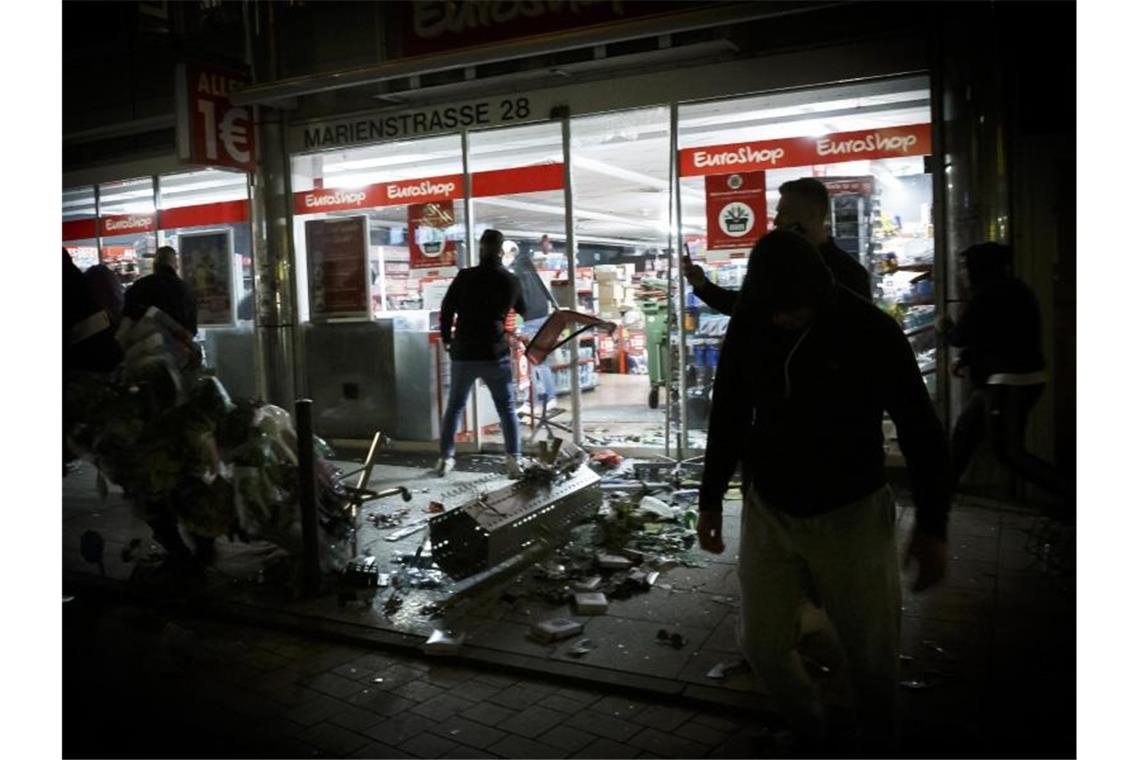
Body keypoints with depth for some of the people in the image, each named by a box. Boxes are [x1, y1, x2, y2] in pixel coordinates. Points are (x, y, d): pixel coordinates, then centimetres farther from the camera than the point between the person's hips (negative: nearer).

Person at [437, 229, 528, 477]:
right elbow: (524, 311, 20)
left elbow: (446, 309, -1)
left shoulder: (465, 277, -3)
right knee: (507, 409, 7)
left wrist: (446, 338, 13)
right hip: (495, 353, 0)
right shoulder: (511, 281, 2)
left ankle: (445, 458, 14)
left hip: (464, 352, 0)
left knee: (454, 407, 13)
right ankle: (515, 459, -2)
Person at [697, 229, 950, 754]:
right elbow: (728, 416, 7)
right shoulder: (747, 326, -6)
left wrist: (932, 525, -8)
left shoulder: (871, 330, -16)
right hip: (768, 511, 3)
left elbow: (920, 429, -8)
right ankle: (808, 731, 34)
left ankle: (877, 742, 34)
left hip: (851, 515, -3)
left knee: (872, 652, 5)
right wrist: (711, 499, 9)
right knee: (762, 642, 6)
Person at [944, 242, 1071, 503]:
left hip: (1009, 382, -11)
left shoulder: (989, 294, -18)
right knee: (963, 433, 18)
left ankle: (1069, 494, -2)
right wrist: (964, 359, 13)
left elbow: (961, 336, -14)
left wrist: (946, 327, 8)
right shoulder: (1012, 290, 14)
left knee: (1009, 452, -3)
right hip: (1022, 378, 11)